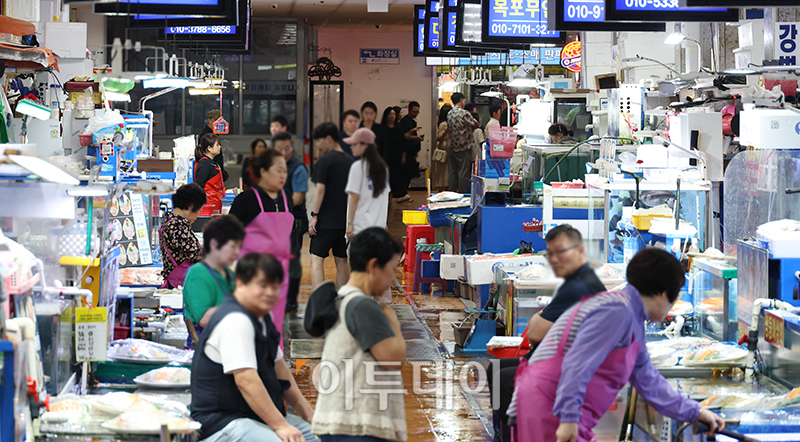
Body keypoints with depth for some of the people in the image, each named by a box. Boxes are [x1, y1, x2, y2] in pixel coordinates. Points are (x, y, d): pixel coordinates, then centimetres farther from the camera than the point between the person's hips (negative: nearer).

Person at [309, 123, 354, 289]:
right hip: (345, 219, 6)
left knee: (317, 259, -6)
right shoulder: (350, 161, 11)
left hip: (326, 219, -6)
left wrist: (314, 215, -12)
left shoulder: (325, 160, -9)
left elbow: (320, 189, -15)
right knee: (341, 260, 13)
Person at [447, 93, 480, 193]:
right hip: (464, 147, -7)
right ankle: (462, 193, -2)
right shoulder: (464, 113, -15)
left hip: (452, 147, 7)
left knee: (453, 172, 11)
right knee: (463, 173, -3)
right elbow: (477, 124, -8)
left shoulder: (449, 114, 8)